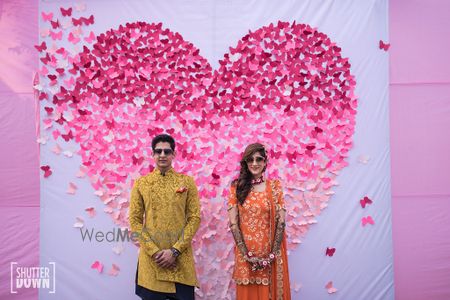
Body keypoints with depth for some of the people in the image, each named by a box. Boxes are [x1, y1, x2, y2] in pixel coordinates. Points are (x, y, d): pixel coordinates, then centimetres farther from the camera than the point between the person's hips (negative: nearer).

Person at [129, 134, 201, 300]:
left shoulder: (187, 182, 4)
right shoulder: (140, 183, 5)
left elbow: (195, 218, -1)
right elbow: (134, 220, 2)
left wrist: (175, 250, -10)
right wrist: (154, 251, -9)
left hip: (181, 257, 0)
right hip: (151, 258, 0)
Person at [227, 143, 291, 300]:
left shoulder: (274, 186, 1)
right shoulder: (237, 187, 0)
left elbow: (281, 222, -4)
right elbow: (233, 224, -5)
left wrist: (272, 254, -11)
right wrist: (247, 255, -11)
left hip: (271, 254, 0)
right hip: (245, 253, 0)